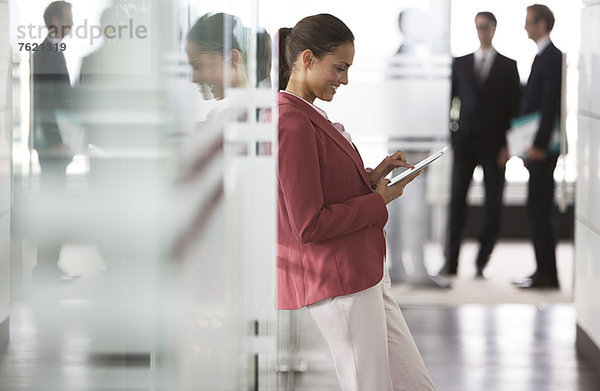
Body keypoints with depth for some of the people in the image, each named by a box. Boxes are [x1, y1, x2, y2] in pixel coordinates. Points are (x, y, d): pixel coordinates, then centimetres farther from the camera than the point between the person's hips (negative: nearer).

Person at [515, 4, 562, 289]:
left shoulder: (551, 57, -13)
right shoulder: (543, 57, 18)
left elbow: (550, 104, -19)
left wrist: (539, 145, -21)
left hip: (543, 148, -10)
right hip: (537, 147, 10)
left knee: (540, 208, -9)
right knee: (540, 209, 11)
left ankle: (547, 274, -7)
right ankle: (545, 272, 15)